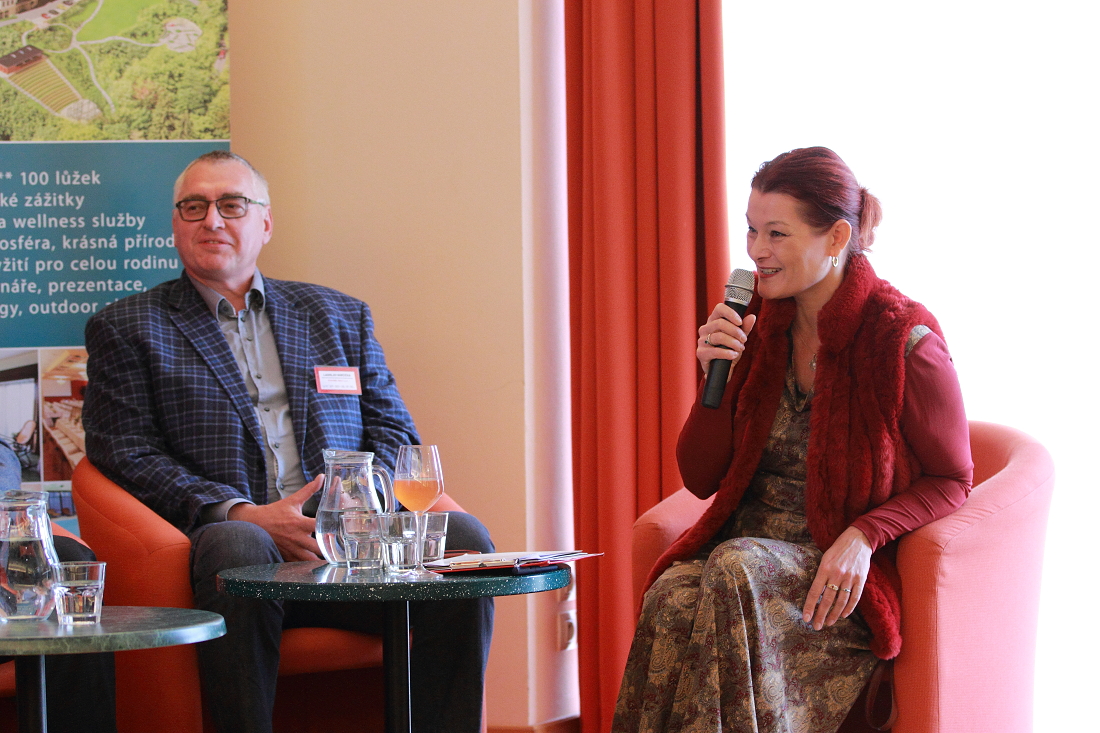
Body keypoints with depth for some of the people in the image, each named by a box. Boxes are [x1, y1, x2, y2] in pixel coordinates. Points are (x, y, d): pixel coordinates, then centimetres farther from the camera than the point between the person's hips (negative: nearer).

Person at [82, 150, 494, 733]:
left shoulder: (339, 315, 24)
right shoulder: (126, 329, 14)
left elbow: (393, 430, 18)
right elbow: (124, 454, 2)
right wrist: (243, 514, -13)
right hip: (235, 532, -3)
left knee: (462, 537, -25)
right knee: (240, 549, -39)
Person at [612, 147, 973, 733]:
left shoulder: (904, 339, -7)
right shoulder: (758, 326, 8)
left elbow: (951, 480, 0)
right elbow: (700, 479, 10)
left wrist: (864, 536, -17)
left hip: (841, 574, -4)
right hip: (746, 547, 4)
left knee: (735, 572, -36)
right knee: (671, 596, -31)